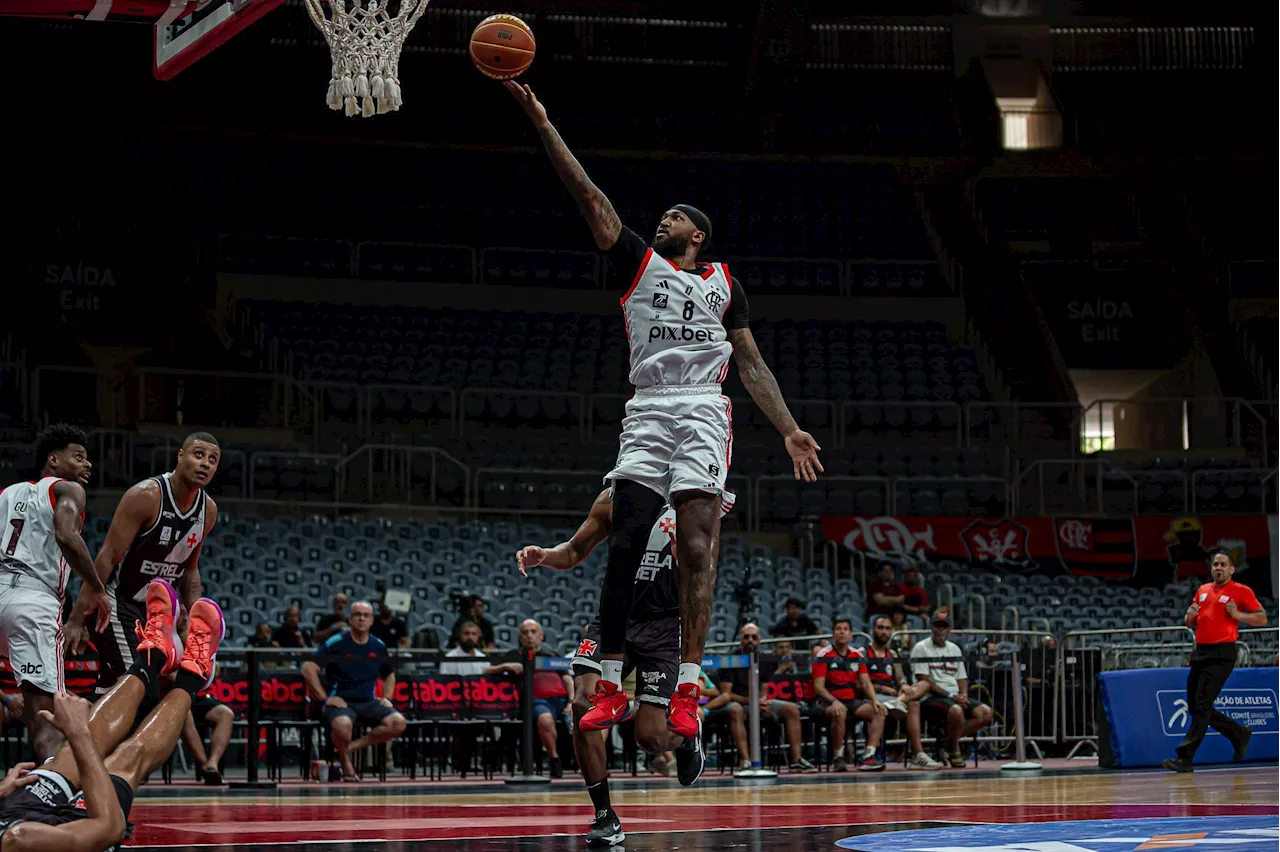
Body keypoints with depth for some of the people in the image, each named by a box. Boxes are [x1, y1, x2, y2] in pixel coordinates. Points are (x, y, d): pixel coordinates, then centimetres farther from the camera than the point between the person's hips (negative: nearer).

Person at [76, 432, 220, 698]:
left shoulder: (208, 510, 1)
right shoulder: (146, 495, -21)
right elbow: (107, 557, -22)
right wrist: (77, 620, -23)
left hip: (154, 608, 8)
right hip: (117, 603, -8)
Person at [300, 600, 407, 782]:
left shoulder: (378, 647, 8)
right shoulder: (336, 643, -6)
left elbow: (389, 675, 25)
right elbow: (308, 669, -10)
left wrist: (386, 697, 8)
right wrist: (325, 698, -14)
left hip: (368, 702, 5)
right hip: (341, 701, -5)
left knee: (398, 722, -22)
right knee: (342, 723, -40)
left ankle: (351, 747, -9)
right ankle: (345, 762, -8)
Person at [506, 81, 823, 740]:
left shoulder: (722, 282, 21)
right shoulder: (639, 262, 19)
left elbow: (751, 364, 20)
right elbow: (588, 196, 10)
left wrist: (789, 430, 9)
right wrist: (540, 122, 1)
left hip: (704, 410, 0)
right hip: (647, 410, 0)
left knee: (696, 548, -12)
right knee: (624, 546, -8)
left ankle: (687, 690, -15)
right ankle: (611, 687, -3)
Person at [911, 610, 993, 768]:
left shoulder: (954, 649, 20)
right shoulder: (921, 648, -2)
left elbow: (961, 677, 19)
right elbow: (924, 680, -11)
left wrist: (963, 695, -4)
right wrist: (950, 695, -16)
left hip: (955, 697, 7)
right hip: (930, 697, -7)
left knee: (985, 712, -14)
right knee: (956, 711, -37)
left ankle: (949, 741, -8)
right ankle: (953, 750, -13)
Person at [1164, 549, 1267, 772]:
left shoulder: (1241, 591, 1)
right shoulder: (1202, 590, 18)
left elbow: (1262, 618, 0)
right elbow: (1191, 624, 26)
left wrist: (1238, 614, -14)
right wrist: (1190, 615, 3)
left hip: (1222, 655, -7)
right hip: (1200, 652, 7)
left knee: (1202, 704, -15)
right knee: (1195, 706, 9)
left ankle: (1185, 757, -18)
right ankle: (1240, 734, 28)